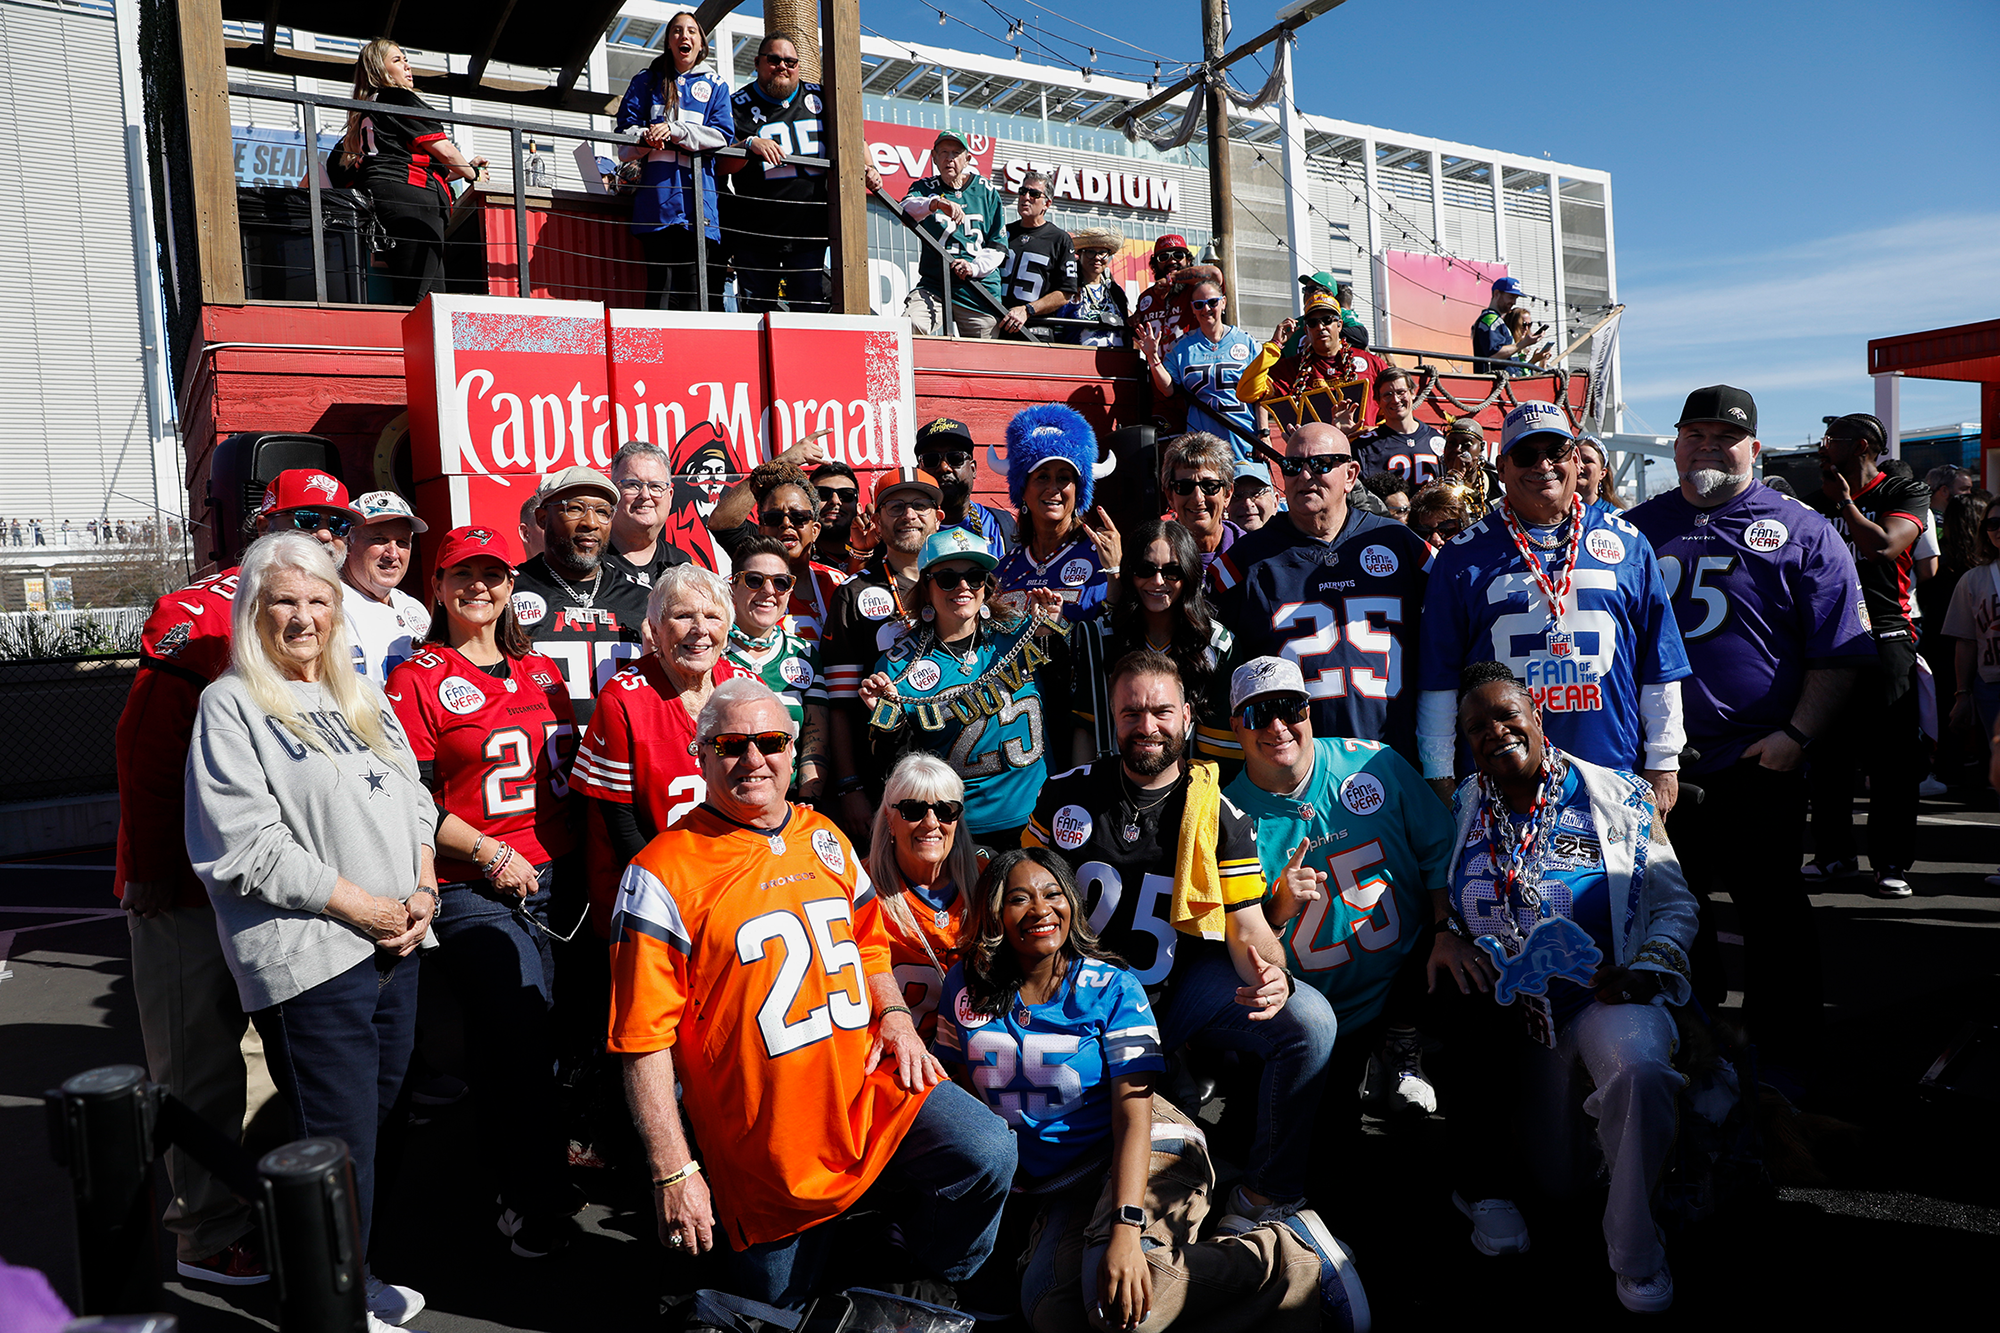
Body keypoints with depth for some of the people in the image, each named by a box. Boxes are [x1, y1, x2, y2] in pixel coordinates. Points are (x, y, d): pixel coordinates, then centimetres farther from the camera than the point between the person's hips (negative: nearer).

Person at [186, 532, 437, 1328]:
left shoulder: (363, 697, 15)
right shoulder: (231, 705, -6)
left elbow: (414, 800, 16)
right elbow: (247, 847, -14)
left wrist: (423, 891, 0)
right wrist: (363, 907, -14)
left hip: (396, 946, 7)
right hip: (309, 959, -7)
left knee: (373, 1119, 16)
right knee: (337, 1142, 1)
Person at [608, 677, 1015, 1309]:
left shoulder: (825, 838, 7)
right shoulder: (664, 874, -11)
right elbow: (644, 1038, -12)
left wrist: (894, 1015, 3)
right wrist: (673, 1172, -14)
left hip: (868, 1087, 4)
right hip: (763, 1140, -3)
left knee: (987, 1152, -16)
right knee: (779, 1304, 8)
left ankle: (927, 1297, 12)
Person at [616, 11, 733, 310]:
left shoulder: (715, 86, 20)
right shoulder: (647, 80, 20)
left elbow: (721, 136, 4)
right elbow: (625, 131, 13)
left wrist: (674, 130, -9)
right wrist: (646, 138, -11)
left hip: (699, 191, 1)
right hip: (657, 193, 0)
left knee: (701, 291, -9)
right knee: (662, 284, -10)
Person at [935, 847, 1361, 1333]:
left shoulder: (1113, 989, -8)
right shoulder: (967, 987, 1)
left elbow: (1133, 1116, -14)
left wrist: (1125, 1227, -28)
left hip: (1147, 1153, -4)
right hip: (1061, 1188, 4)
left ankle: (1289, 1250, -11)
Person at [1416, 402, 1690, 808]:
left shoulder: (1626, 543, 9)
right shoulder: (1463, 557, 4)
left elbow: (1659, 667, 11)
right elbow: (1439, 676, 4)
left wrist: (1663, 764, 8)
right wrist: (1440, 776, 1)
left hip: (1616, 772, 2)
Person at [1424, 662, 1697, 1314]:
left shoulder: (1620, 796, 1)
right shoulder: (1460, 809, 7)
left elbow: (1674, 904, 4)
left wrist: (1647, 969, -12)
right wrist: (1444, 934, -10)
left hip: (1607, 993, -1)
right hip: (1510, 1010, 2)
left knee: (1641, 1070, -34)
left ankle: (1634, 1247, -14)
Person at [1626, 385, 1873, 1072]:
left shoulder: (1802, 532, 1)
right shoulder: (1635, 528, 10)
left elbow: (1840, 651, -2)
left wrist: (1798, 735, -12)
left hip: (1758, 763, -3)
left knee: (1772, 914, 6)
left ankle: (1784, 1062, 21)